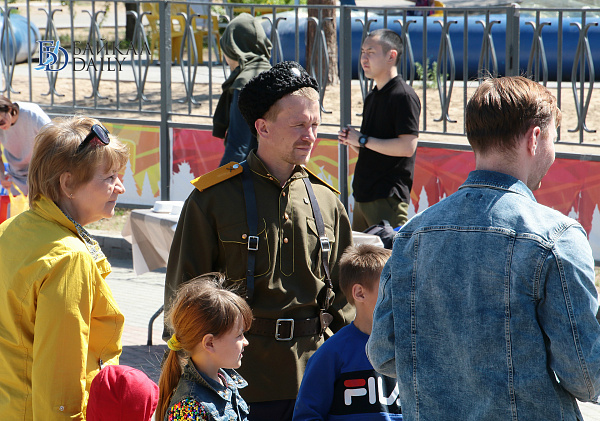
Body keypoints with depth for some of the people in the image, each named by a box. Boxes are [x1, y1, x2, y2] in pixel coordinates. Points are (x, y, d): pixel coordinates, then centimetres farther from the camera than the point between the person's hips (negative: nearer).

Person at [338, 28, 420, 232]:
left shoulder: (404, 96, -11)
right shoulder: (372, 97, 17)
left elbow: (407, 146, -21)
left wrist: (363, 140, -15)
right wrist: (352, 142, 3)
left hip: (389, 198, -9)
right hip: (363, 194, 9)